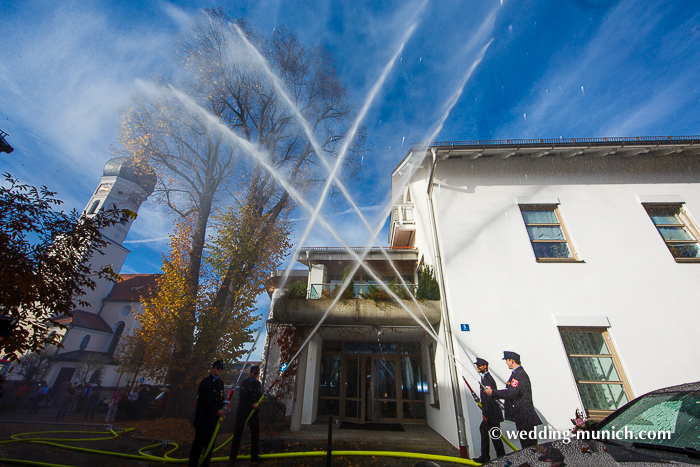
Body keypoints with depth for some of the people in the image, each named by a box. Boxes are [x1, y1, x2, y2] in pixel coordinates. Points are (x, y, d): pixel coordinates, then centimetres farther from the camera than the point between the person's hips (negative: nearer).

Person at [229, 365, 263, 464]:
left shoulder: (259, 384, 9)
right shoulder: (245, 383, -9)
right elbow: (242, 397, -15)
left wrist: (257, 404, -6)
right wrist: (252, 405, -18)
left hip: (254, 412, 5)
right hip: (243, 411, -5)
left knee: (255, 434, 8)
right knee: (238, 433, 2)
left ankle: (254, 455, 21)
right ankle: (233, 456, 17)